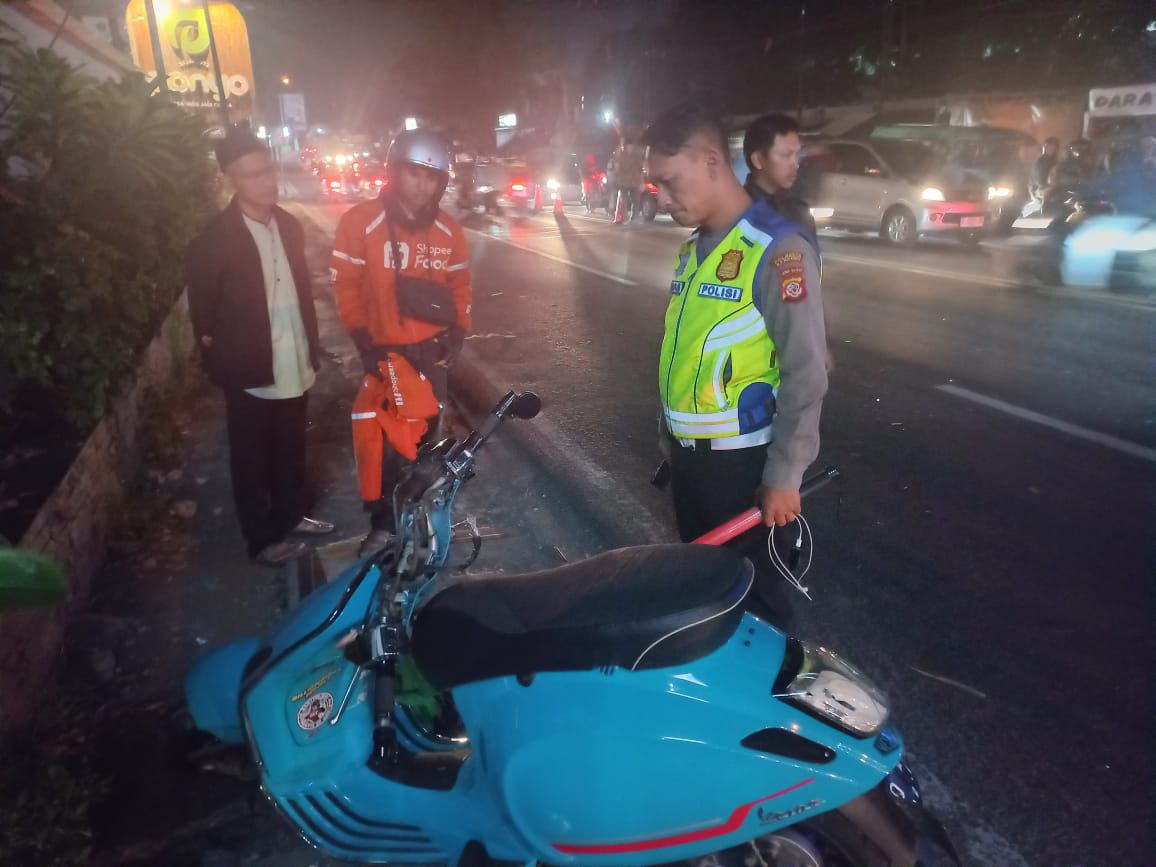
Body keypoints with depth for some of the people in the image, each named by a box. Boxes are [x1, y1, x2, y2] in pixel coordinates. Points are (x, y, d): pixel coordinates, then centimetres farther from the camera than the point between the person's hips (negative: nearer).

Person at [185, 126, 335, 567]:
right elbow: (204, 316, -6)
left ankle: (290, 515, 39)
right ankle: (262, 538, 26)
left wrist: (313, 348, 12)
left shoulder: (290, 226, 4)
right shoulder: (213, 242, -13)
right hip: (251, 374, -5)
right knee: (252, 460, 11)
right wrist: (223, 362, -3)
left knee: (291, 451, 20)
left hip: (295, 368, 5)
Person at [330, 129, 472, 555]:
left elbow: (460, 286, 11)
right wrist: (363, 341, -12)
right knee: (384, 441, -3)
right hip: (384, 350, -3)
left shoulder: (448, 231, 1)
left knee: (424, 435, 14)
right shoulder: (360, 223, -10)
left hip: (432, 349, 3)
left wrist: (458, 333, 2)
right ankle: (383, 523, 11)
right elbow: (346, 286, -8)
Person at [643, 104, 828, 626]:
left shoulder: (777, 249, -16)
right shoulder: (693, 250, 10)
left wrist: (784, 476, -17)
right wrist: (670, 437, 15)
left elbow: (805, 374, -18)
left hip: (739, 462, -8)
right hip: (686, 456, 8)